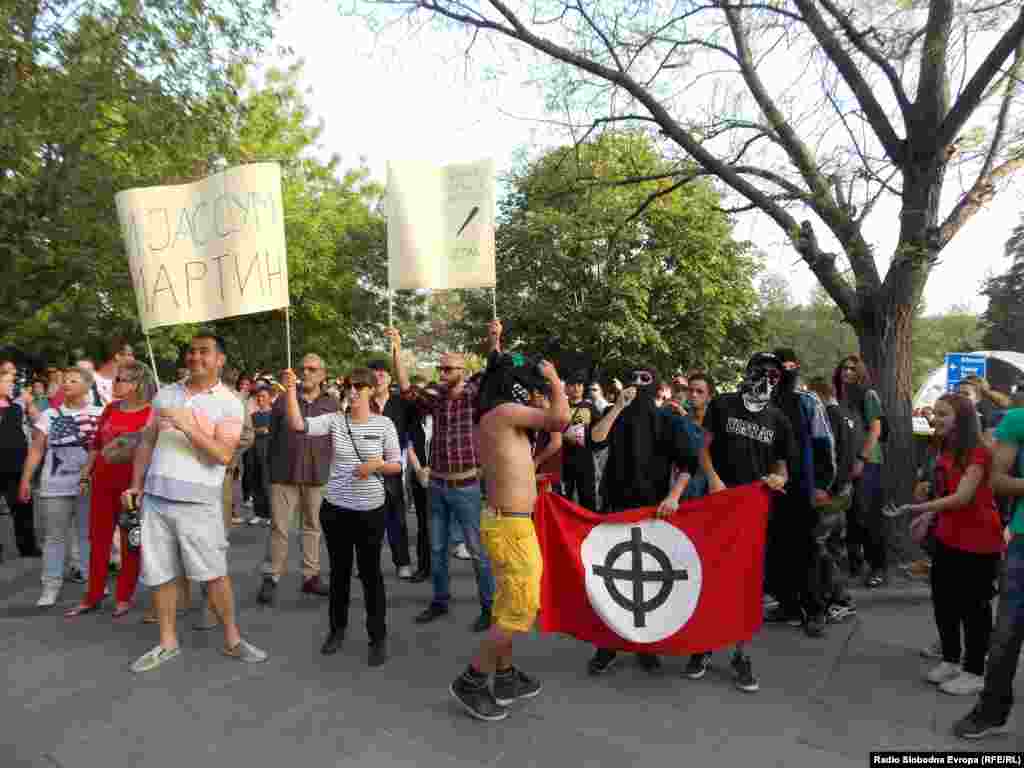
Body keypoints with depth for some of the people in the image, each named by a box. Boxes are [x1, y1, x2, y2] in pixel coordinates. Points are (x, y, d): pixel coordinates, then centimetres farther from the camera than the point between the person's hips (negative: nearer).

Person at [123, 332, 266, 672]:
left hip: (198, 501, -4)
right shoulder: (165, 394, 10)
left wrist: (187, 425, -23)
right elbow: (147, 442, 15)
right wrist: (136, 485, 8)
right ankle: (168, 642, 27)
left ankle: (232, 639, 17)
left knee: (214, 573, 2)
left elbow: (224, 454, -16)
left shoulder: (229, 403, -5)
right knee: (159, 573, 11)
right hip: (155, 497, 4)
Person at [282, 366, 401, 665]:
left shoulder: (384, 423, -4)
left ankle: (379, 638, 20)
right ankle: (337, 628, 36)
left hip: (370, 509, -2)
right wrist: (291, 389, -25)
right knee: (339, 570, 17)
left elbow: (397, 465, 0)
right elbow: (298, 425, -17)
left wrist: (377, 464, -19)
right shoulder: (334, 420, -2)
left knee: (370, 572, 5)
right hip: (335, 508, 2)